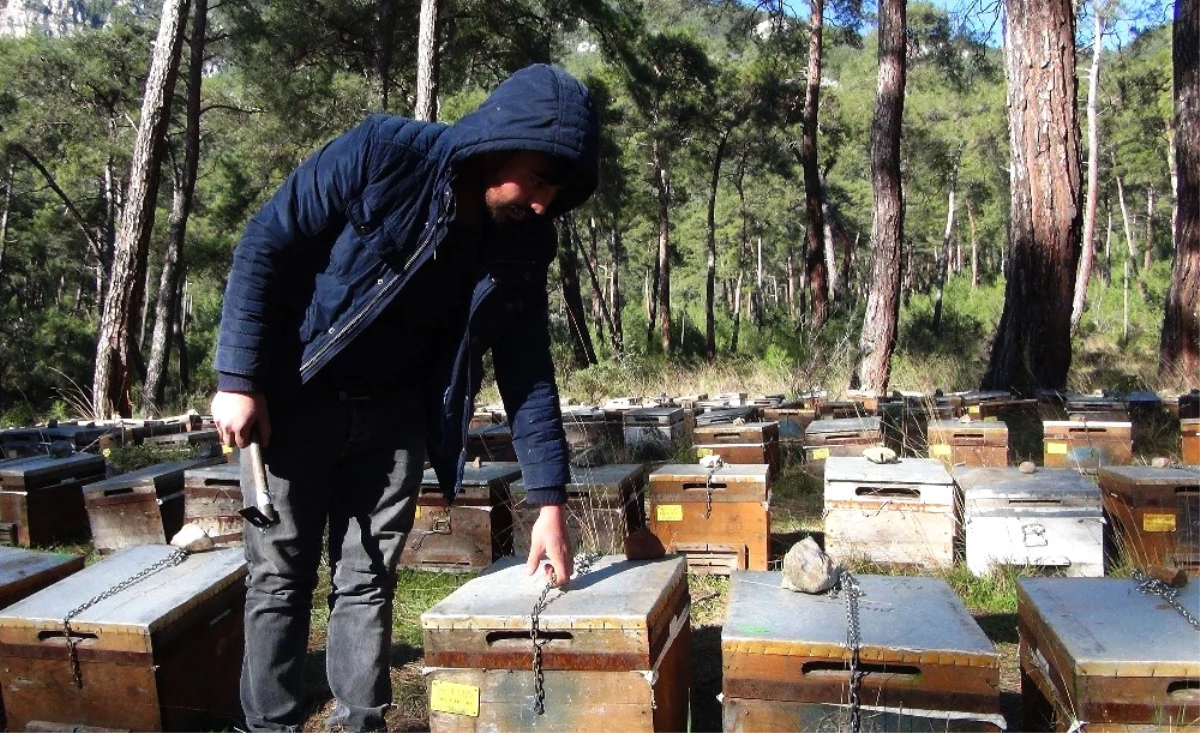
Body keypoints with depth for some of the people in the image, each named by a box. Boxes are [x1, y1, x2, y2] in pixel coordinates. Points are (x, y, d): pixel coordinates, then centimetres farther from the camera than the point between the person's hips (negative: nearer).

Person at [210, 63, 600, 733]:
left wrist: (550, 500, -9)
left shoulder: (523, 246, -9)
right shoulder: (385, 154, -22)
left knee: (368, 579, 8)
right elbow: (266, 245, -16)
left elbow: (528, 372, -4)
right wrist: (238, 378, -18)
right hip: (294, 401, -3)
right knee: (281, 575, 5)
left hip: (393, 417, 3)